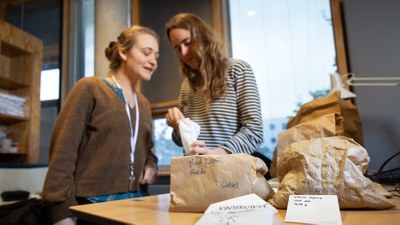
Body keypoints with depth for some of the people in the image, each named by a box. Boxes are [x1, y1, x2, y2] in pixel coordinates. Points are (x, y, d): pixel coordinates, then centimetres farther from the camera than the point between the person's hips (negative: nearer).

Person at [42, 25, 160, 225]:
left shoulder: (143, 104, 14)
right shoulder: (90, 89, -7)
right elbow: (63, 151, -13)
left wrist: (151, 164, 1)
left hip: (134, 205, 7)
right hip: (91, 205, -6)